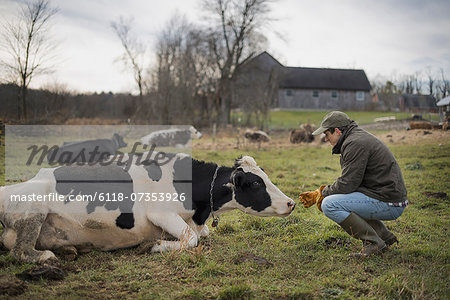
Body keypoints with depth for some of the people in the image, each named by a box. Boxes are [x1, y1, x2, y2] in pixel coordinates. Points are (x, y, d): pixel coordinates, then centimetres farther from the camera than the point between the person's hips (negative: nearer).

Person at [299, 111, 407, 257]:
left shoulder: (355, 143, -16)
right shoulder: (357, 136, 16)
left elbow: (347, 184, -19)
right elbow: (348, 180, 20)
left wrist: (323, 193, -1)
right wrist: (317, 194, 15)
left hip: (388, 204, -11)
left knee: (329, 205, -17)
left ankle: (373, 242, -9)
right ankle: (385, 235, 20)